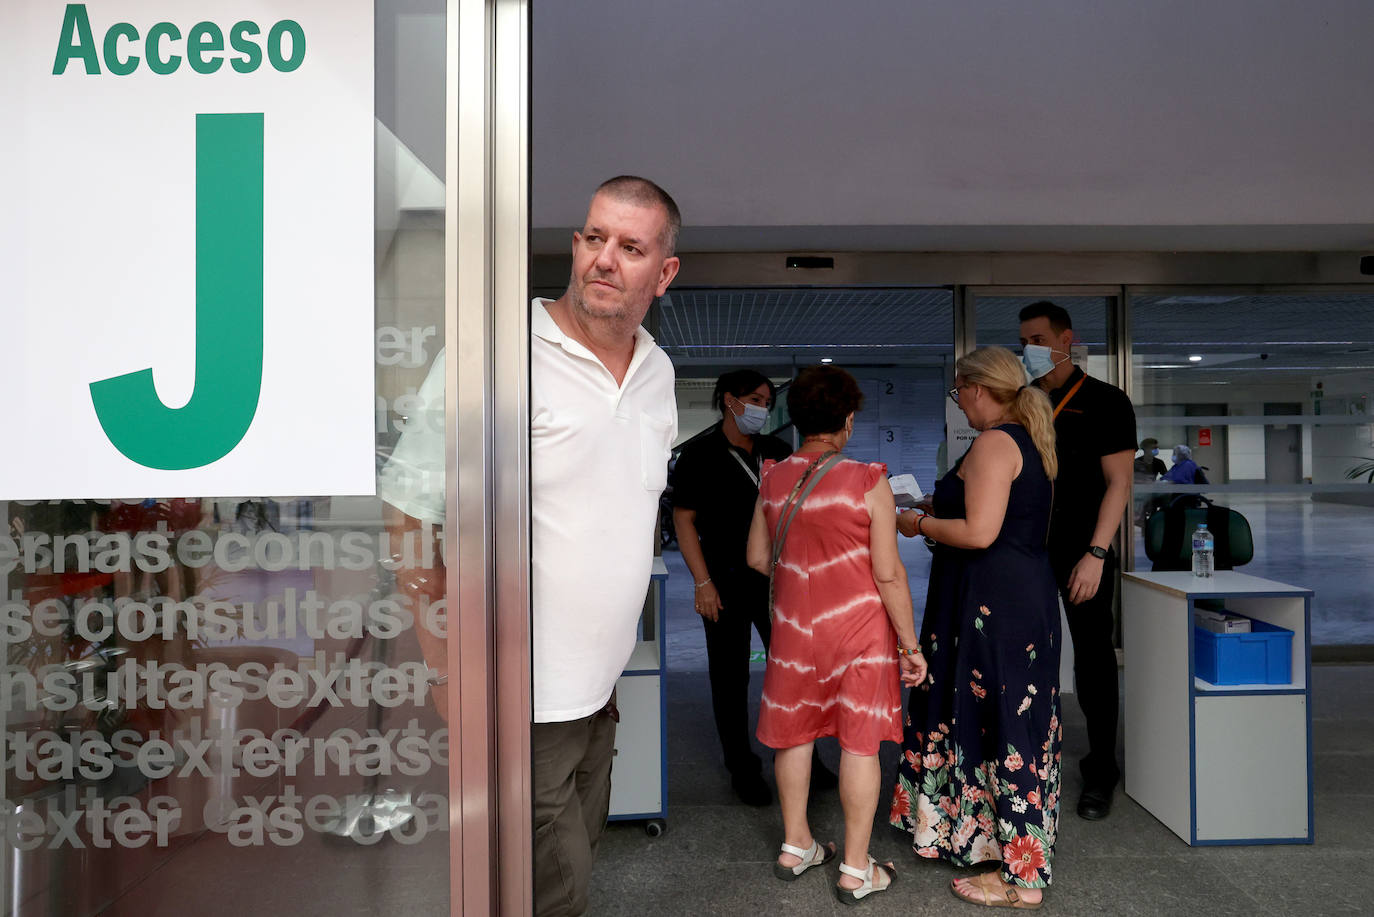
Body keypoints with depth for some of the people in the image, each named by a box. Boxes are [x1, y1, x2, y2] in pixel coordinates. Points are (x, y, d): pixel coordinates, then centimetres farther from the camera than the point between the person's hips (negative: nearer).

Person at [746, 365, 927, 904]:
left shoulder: (773, 480, -3)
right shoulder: (868, 482, -15)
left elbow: (757, 557, 7)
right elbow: (889, 574, -14)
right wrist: (911, 644, -5)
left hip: (795, 626, 4)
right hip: (859, 628, -4)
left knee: (795, 733, 17)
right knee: (859, 742, 7)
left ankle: (795, 847, 33)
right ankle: (856, 871, 18)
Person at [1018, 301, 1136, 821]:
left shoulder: (1104, 402, -2)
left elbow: (1119, 482, -7)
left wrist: (1095, 554, -16)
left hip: (1081, 554, -4)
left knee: (1093, 660, 3)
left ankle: (1100, 774, 16)